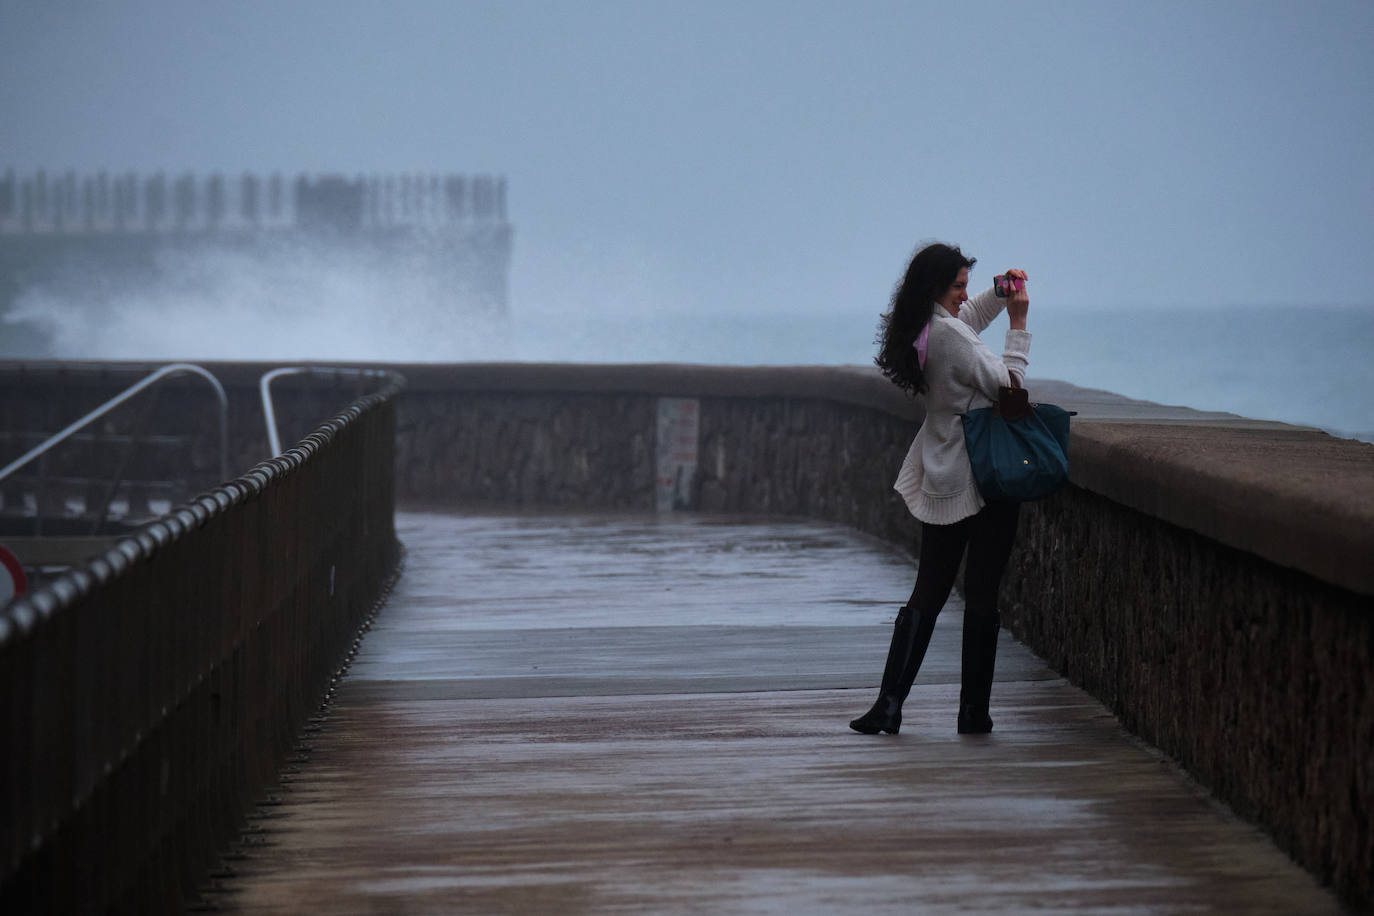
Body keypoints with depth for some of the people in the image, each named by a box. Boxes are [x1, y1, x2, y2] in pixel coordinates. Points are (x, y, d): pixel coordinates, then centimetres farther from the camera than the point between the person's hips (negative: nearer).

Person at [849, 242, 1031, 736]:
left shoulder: (919, 331, 8)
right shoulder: (951, 336, -18)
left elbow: (967, 320, 29)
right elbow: (1007, 384, -11)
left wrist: (1001, 295, 16)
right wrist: (1018, 325, -6)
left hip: (941, 483, 8)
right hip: (983, 480, -8)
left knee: (928, 593, 11)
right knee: (982, 596, 2)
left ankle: (889, 704, 3)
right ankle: (974, 711, 6)